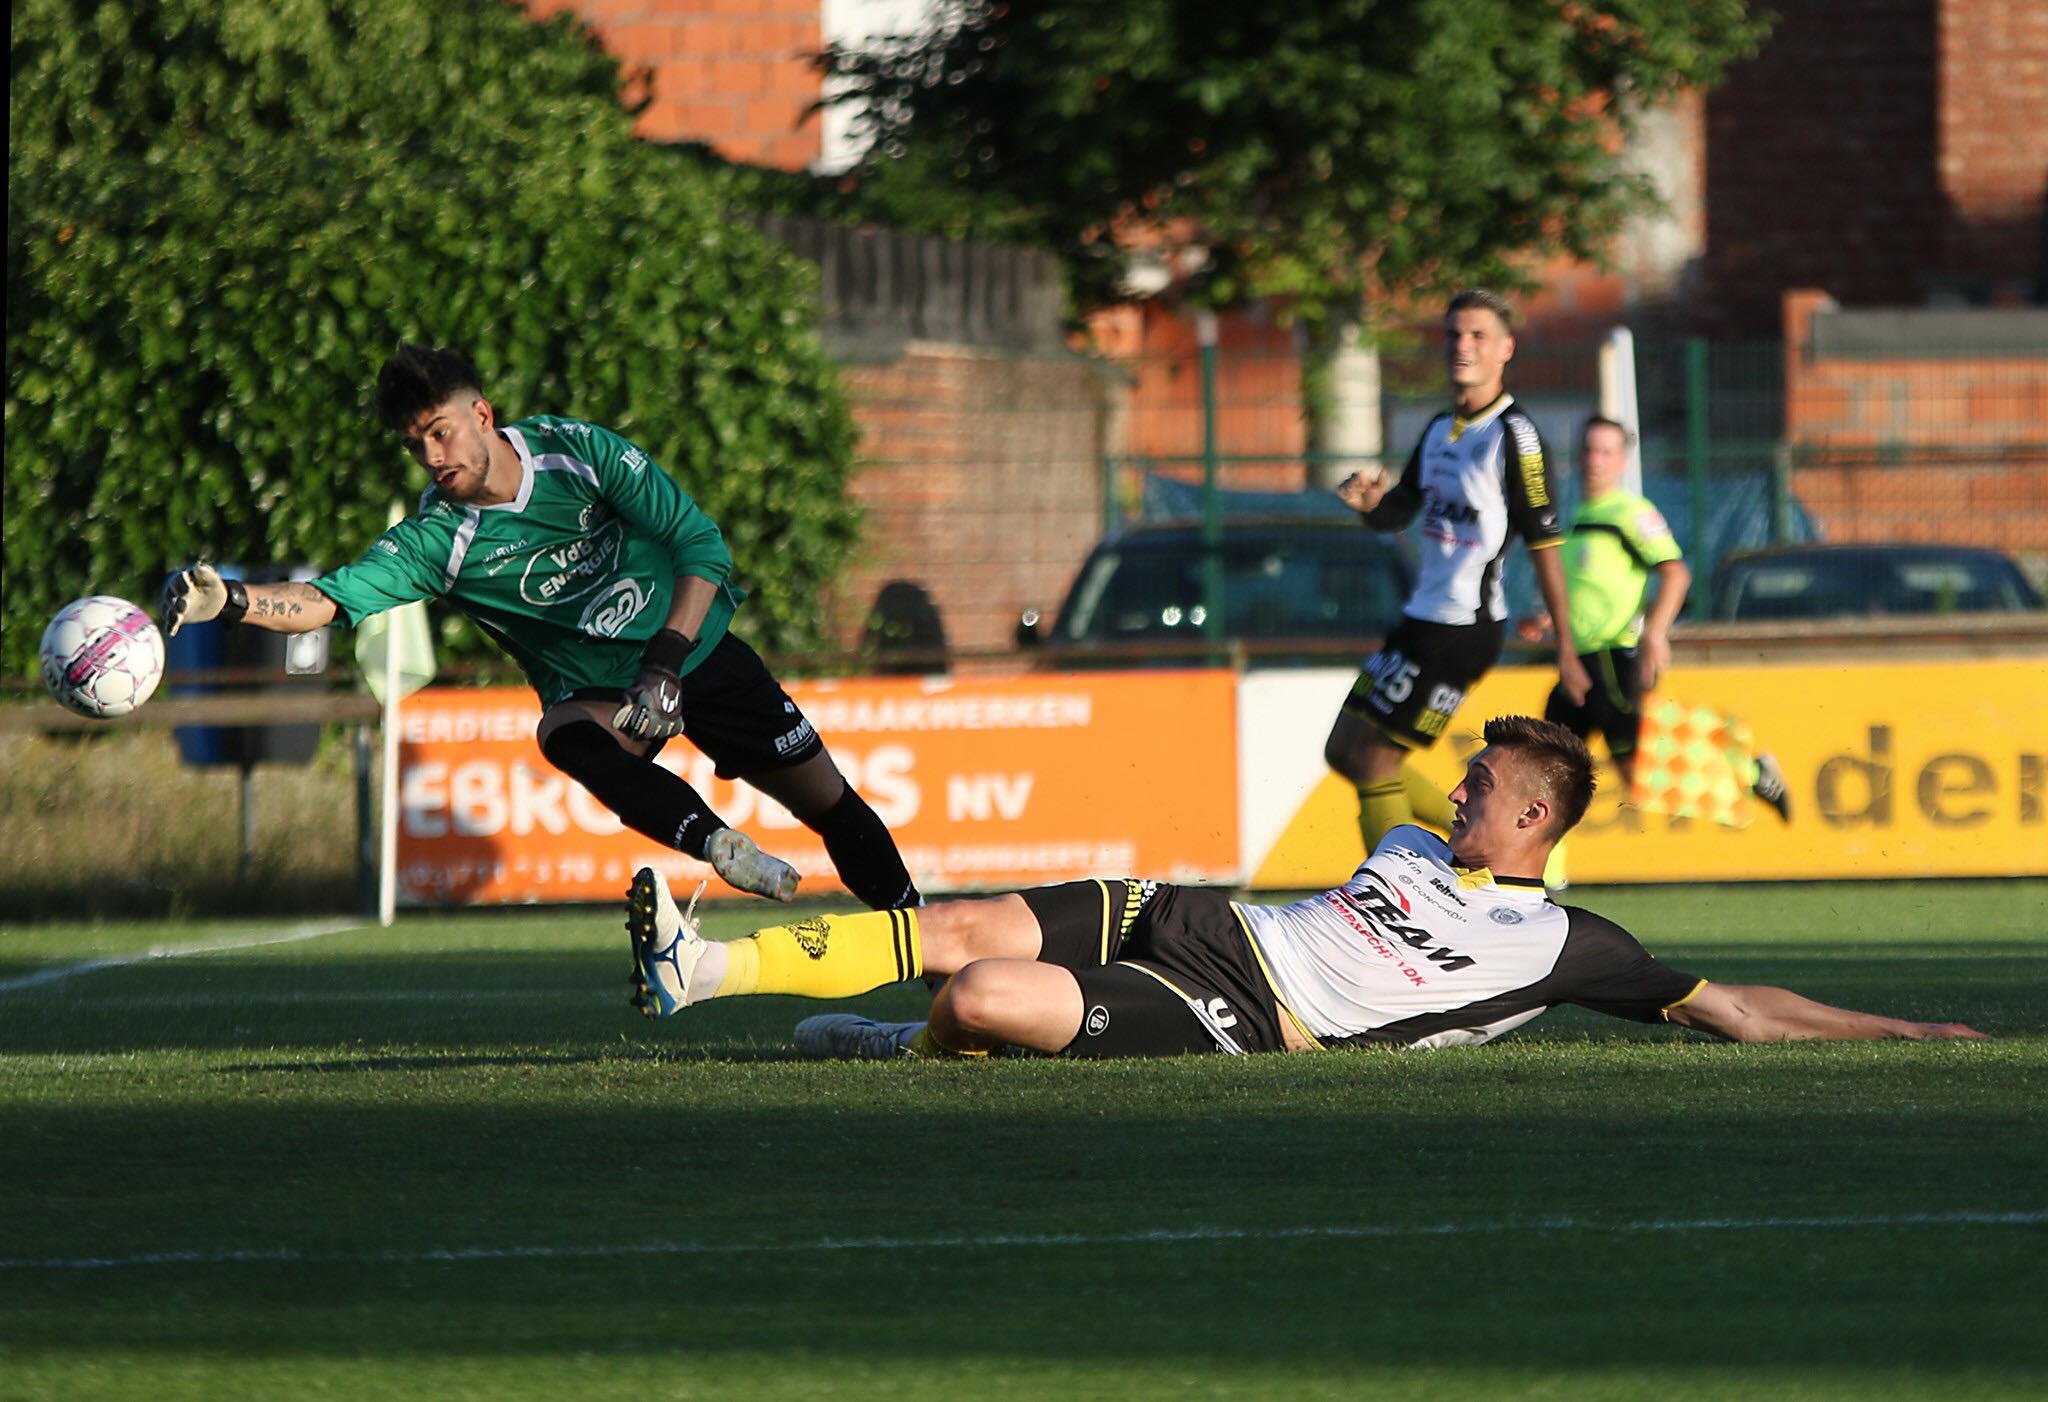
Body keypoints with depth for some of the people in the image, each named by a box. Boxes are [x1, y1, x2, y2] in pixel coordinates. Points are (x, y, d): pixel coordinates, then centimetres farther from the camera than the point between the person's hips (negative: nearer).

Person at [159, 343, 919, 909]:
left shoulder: (574, 451, -16)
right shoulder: (437, 539, -16)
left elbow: (702, 544, -15)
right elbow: (330, 598, -27)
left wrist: (665, 663, -26)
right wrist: (229, 599, -46)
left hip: (697, 650, 1)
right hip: (596, 690, -1)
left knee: (827, 800, 3)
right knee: (563, 735, -38)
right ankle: (715, 844, -51)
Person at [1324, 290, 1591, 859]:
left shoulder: (1514, 436, -14)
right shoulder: (1440, 429, 12)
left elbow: (1544, 545, -14)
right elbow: (1397, 513, 21)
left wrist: (1566, 647, -14)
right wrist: (1370, 500, -4)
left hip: (1463, 629, -9)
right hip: (1421, 619, 9)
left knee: (1374, 764, -8)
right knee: (1345, 750, 13)